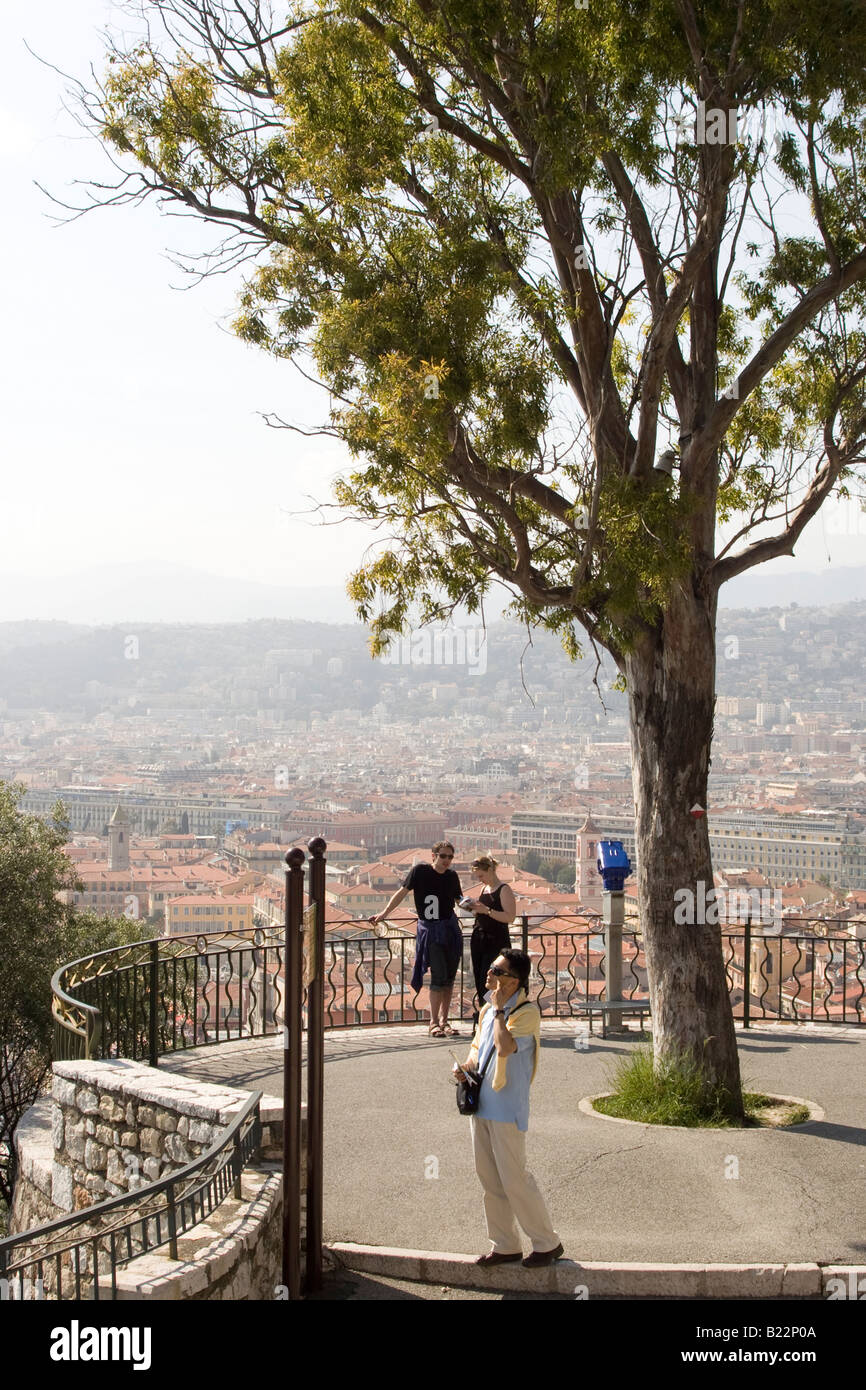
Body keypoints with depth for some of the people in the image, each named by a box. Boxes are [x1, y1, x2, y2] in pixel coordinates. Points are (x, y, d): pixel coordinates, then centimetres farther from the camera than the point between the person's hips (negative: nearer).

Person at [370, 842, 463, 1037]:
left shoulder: (451, 876, 5)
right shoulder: (420, 871, -7)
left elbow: (459, 900, 15)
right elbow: (402, 892, -1)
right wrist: (384, 914, -3)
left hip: (451, 928, 5)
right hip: (430, 930, -5)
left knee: (450, 977, 5)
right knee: (439, 976, -11)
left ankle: (444, 1021, 16)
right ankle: (433, 1023, 0)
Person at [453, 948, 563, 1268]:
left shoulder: (527, 1012, -14)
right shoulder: (487, 1009, 11)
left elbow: (505, 1048, -28)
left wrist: (500, 1009, -19)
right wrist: (466, 1066, 2)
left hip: (507, 1108, -8)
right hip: (481, 1103, 8)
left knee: (514, 1178, -3)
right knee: (489, 1178, 13)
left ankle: (547, 1243, 12)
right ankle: (505, 1245, 24)